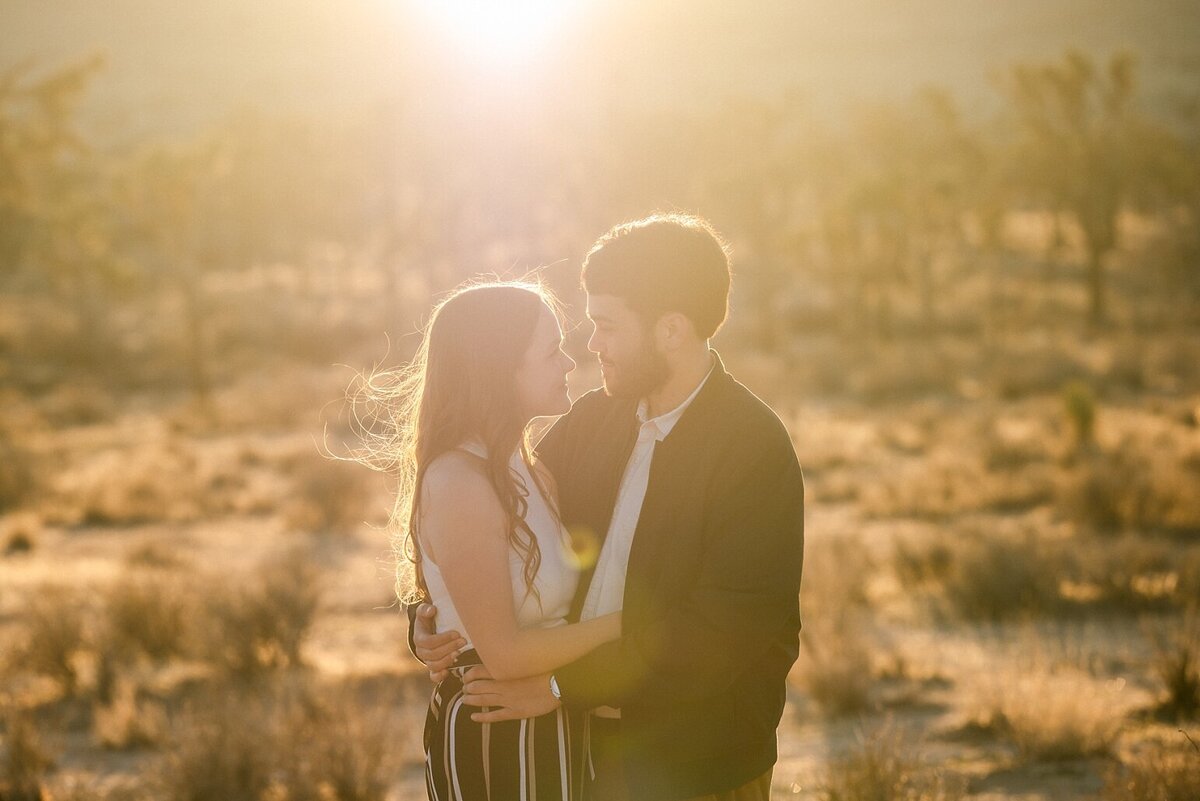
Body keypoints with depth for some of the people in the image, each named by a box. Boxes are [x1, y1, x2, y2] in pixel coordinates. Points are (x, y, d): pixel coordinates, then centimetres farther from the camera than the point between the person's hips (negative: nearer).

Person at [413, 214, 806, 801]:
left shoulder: (755, 450, -17)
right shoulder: (593, 418, 3)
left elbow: (722, 631, -23)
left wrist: (561, 685, -24)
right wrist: (434, 616, -8)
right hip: (580, 749, 5)